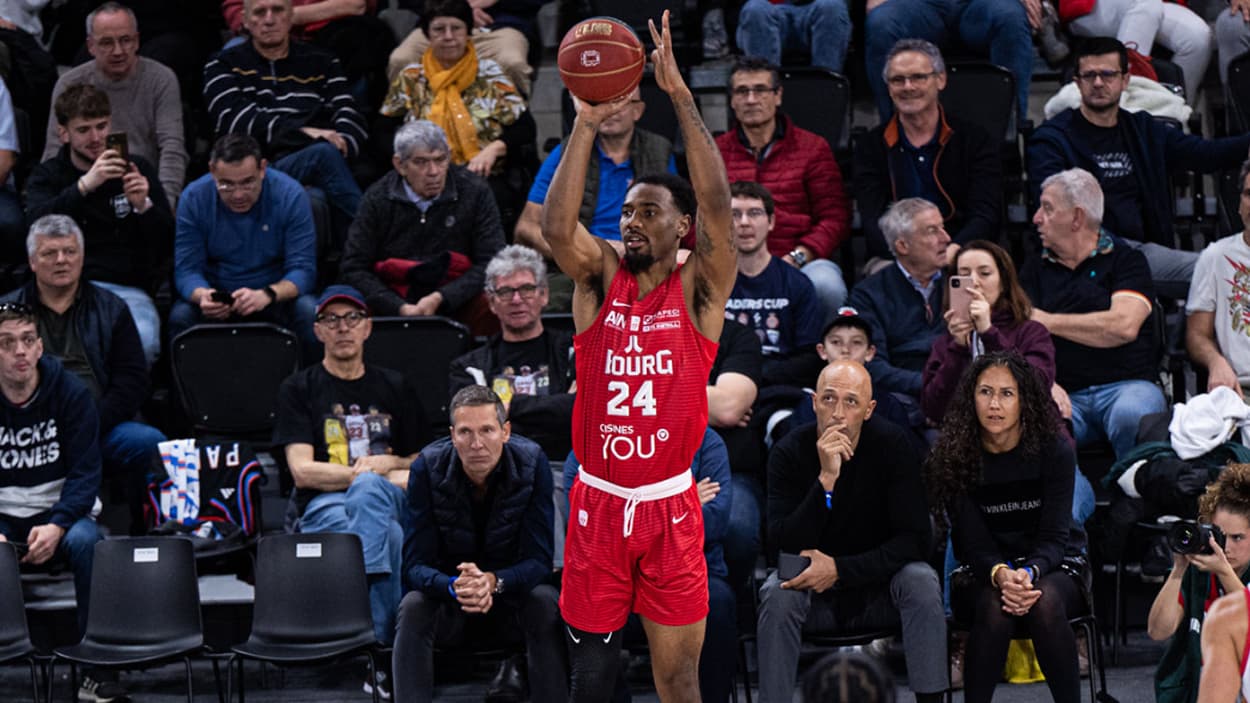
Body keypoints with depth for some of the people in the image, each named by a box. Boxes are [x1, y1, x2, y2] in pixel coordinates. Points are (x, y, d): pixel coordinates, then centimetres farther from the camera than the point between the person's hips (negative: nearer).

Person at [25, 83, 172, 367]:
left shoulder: (137, 168, 16)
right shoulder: (45, 176, 13)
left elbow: (167, 247, 11)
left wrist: (144, 206, -8)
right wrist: (84, 186, -23)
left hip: (127, 288, 1)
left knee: (143, 342, -35)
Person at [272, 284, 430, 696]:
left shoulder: (394, 388, 25)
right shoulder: (299, 390, 15)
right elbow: (302, 471, 1)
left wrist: (385, 464, 1)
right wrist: (383, 476, -5)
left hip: (396, 506, 2)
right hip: (324, 508, -2)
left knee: (367, 490, -38)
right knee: (391, 536, -38)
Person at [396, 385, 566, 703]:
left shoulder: (532, 462, -16)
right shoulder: (428, 468, -16)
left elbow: (539, 559, -16)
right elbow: (416, 565, -15)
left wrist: (493, 581, -37)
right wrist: (455, 586, -38)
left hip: (512, 591, 0)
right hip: (447, 596, 0)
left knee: (545, 603, -31)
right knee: (413, 607, -31)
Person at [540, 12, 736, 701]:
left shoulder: (698, 288, -2)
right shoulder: (599, 280, 2)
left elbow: (715, 202, -17)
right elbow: (556, 226, -17)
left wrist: (679, 93, -20)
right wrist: (588, 121, -21)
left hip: (669, 507, -1)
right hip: (596, 502, 2)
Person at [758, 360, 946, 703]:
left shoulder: (892, 445, -13)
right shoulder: (790, 452, -13)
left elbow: (915, 538, -15)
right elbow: (781, 545, -22)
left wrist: (840, 569, -26)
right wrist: (826, 479, -34)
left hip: (877, 582, 0)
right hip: (810, 584, 0)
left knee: (922, 581, -28)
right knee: (778, 594, -30)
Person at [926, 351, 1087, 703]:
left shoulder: (1054, 450, -11)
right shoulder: (954, 457, -9)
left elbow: (1054, 537, -13)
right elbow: (975, 545, -12)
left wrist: (1030, 574, -35)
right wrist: (1002, 576, -35)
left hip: (1053, 565, 0)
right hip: (985, 571, 0)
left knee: (1045, 602, -35)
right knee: (994, 607, -35)